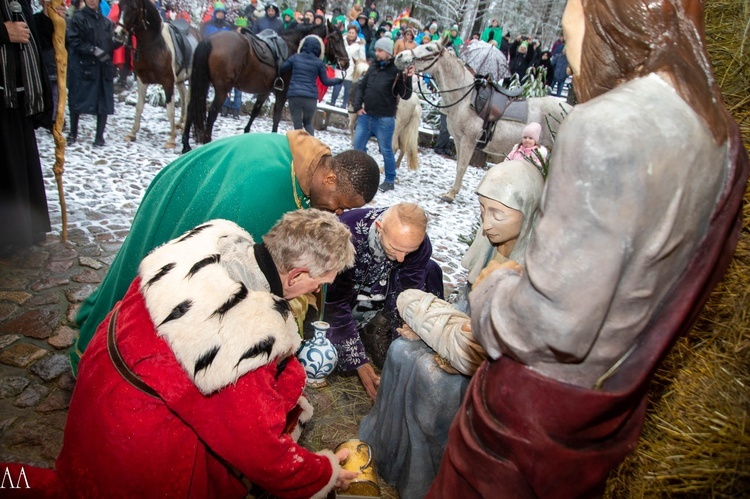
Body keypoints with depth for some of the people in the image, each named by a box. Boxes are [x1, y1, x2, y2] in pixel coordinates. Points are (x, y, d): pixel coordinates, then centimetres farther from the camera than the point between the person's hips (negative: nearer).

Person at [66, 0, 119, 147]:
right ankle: (73, 133, 18)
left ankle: (100, 136, 11)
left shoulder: (106, 22, 12)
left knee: (104, 101, 2)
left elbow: (112, 43, 12)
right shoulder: (78, 18, 0)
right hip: (82, 66, -3)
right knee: (77, 99, 4)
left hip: (104, 67, 3)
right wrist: (93, 50, -19)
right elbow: (74, 41, -8)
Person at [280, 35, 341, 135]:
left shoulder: (295, 57, 6)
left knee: (297, 125, 6)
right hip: (311, 97, 0)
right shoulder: (319, 62, 3)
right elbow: (325, 81, 9)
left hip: (294, 95, 0)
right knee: (308, 123, 19)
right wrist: (338, 80, 25)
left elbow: (281, 69, 13)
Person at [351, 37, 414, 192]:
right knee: (358, 145, 12)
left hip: (384, 119, -6)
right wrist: (357, 106, 6)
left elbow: (405, 95, -12)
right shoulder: (373, 67, 7)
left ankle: (390, 180, 17)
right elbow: (361, 87, 15)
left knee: (386, 150, 3)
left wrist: (408, 79, -26)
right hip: (365, 115, 6)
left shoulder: (397, 71, -10)